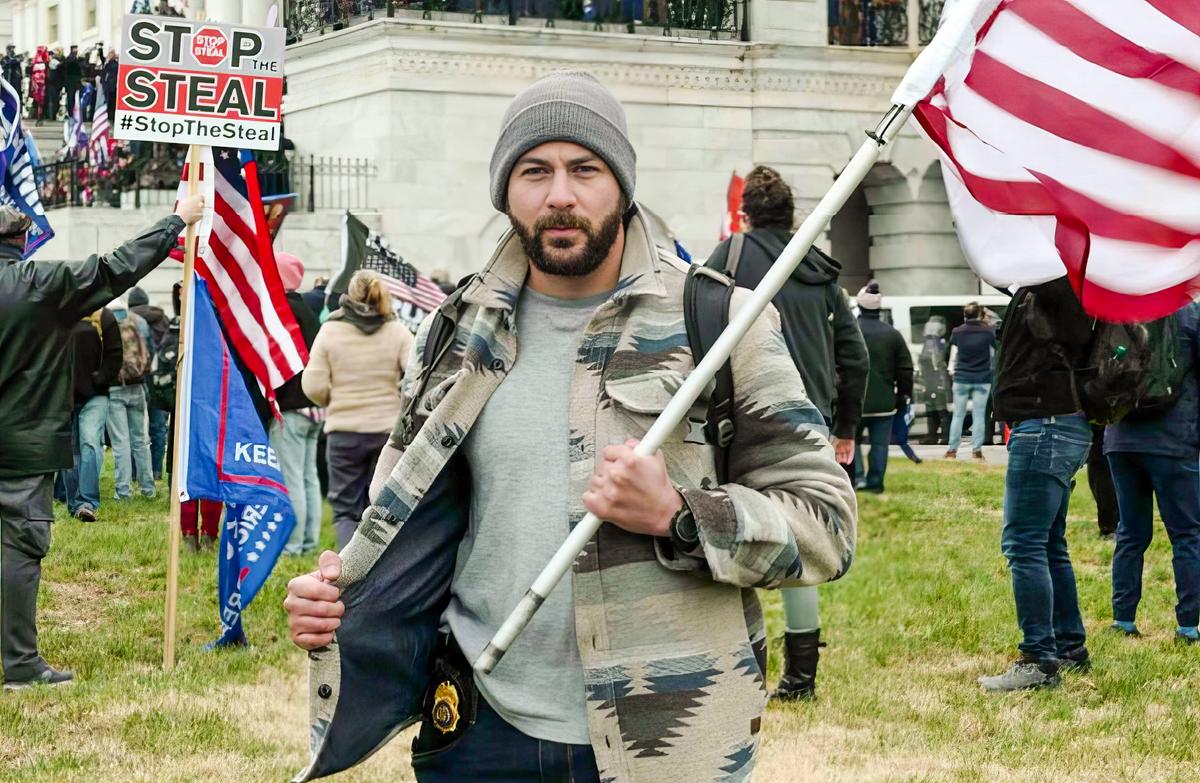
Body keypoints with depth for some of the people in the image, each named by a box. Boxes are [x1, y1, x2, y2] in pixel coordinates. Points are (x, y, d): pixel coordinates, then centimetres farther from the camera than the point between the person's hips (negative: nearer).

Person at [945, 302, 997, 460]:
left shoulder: (957, 332, -3)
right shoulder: (988, 331, -4)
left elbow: (953, 355, 2)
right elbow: (992, 353, 7)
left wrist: (952, 369, 17)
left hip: (962, 378, 1)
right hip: (982, 379, -1)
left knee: (958, 415, 8)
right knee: (979, 415, 4)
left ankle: (952, 450, 7)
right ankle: (977, 450, 1)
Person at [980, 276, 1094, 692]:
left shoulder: (1054, 282, -12)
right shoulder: (1042, 288, 14)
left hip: (1045, 427, -10)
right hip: (1061, 424, 10)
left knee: (1024, 545, -10)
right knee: (1048, 546, 18)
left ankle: (1039, 661, -10)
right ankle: (1070, 648, 26)